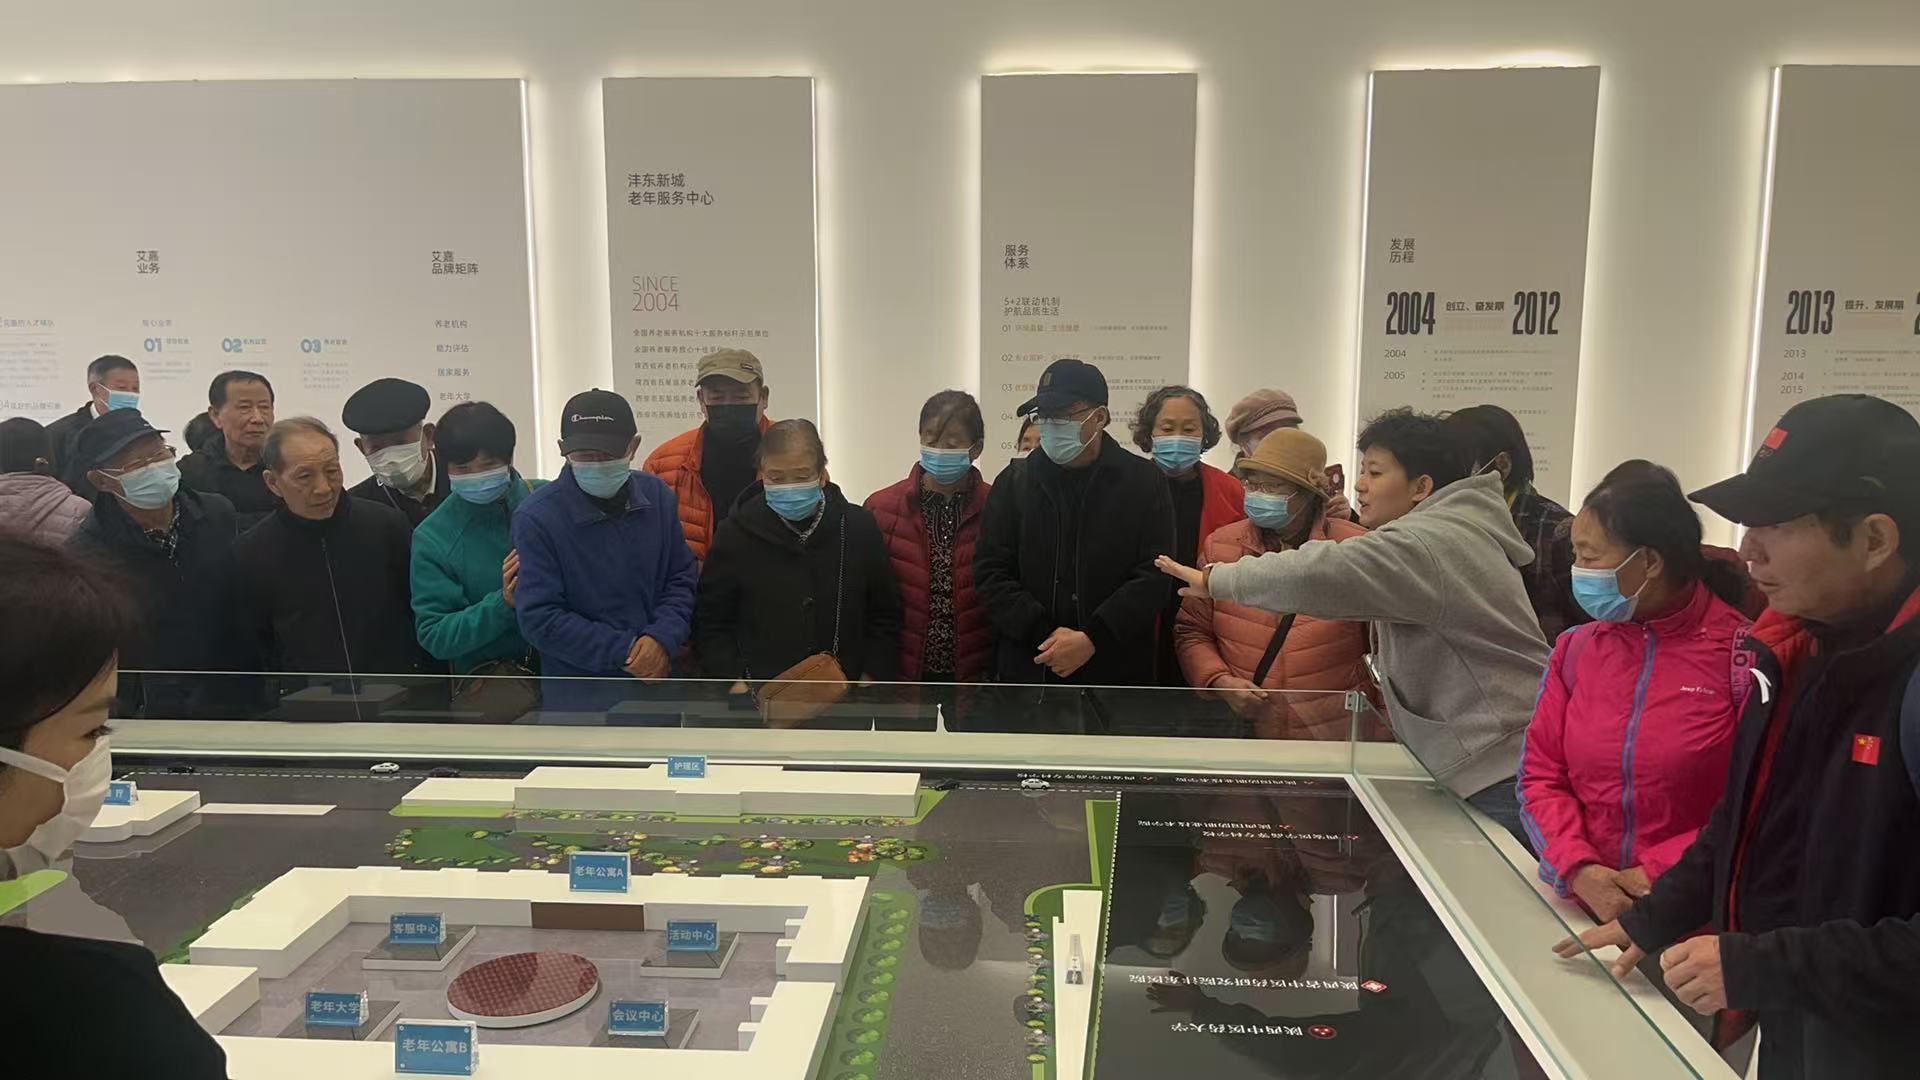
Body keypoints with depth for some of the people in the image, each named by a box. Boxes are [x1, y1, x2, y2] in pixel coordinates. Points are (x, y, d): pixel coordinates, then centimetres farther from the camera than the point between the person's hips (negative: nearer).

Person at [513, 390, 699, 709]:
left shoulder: (657, 495, -2)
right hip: (579, 696, -4)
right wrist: (624, 652, -19)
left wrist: (663, 637, -15)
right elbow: (539, 618, -16)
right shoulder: (537, 517, -15)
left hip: (658, 683, 4)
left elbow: (682, 578, 3)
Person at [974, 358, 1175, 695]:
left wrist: (1092, 638, -15)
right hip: (1026, 670, 2)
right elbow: (991, 572, 2)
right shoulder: (1013, 483, 8)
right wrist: (1042, 635, -11)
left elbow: (1154, 576, -5)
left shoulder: (1144, 482, 2)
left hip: (1115, 674, -1)